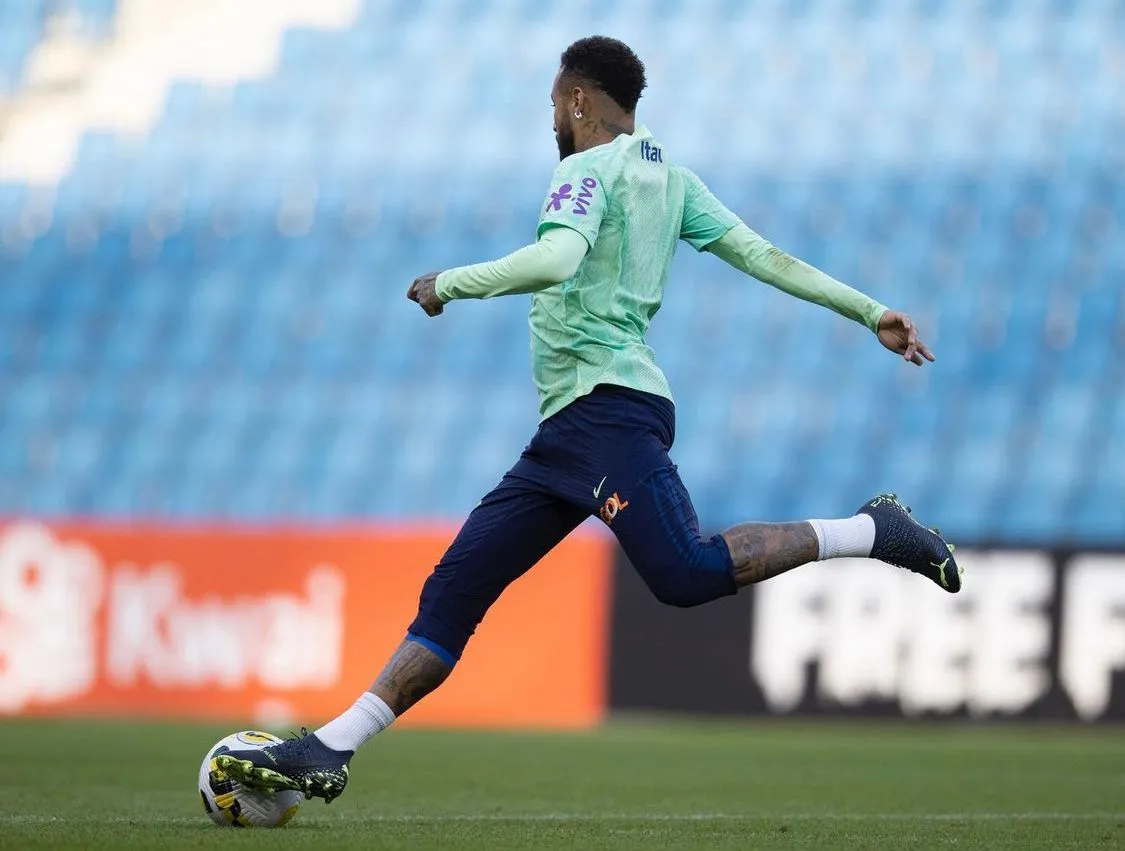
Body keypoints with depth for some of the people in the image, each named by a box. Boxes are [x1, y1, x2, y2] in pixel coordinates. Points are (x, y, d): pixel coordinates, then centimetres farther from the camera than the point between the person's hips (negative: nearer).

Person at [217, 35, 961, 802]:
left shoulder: (591, 169, -5)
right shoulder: (671, 178, 21)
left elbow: (555, 260, -24)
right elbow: (766, 256, 16)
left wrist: (450, 284, -13)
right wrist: (871, 312, 17)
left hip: (609, 408, -10)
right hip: (575, 427, 10)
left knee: (688, 574, -24)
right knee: (455, 590, 3)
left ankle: (870, 531, -12)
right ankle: (331, 751, -1)